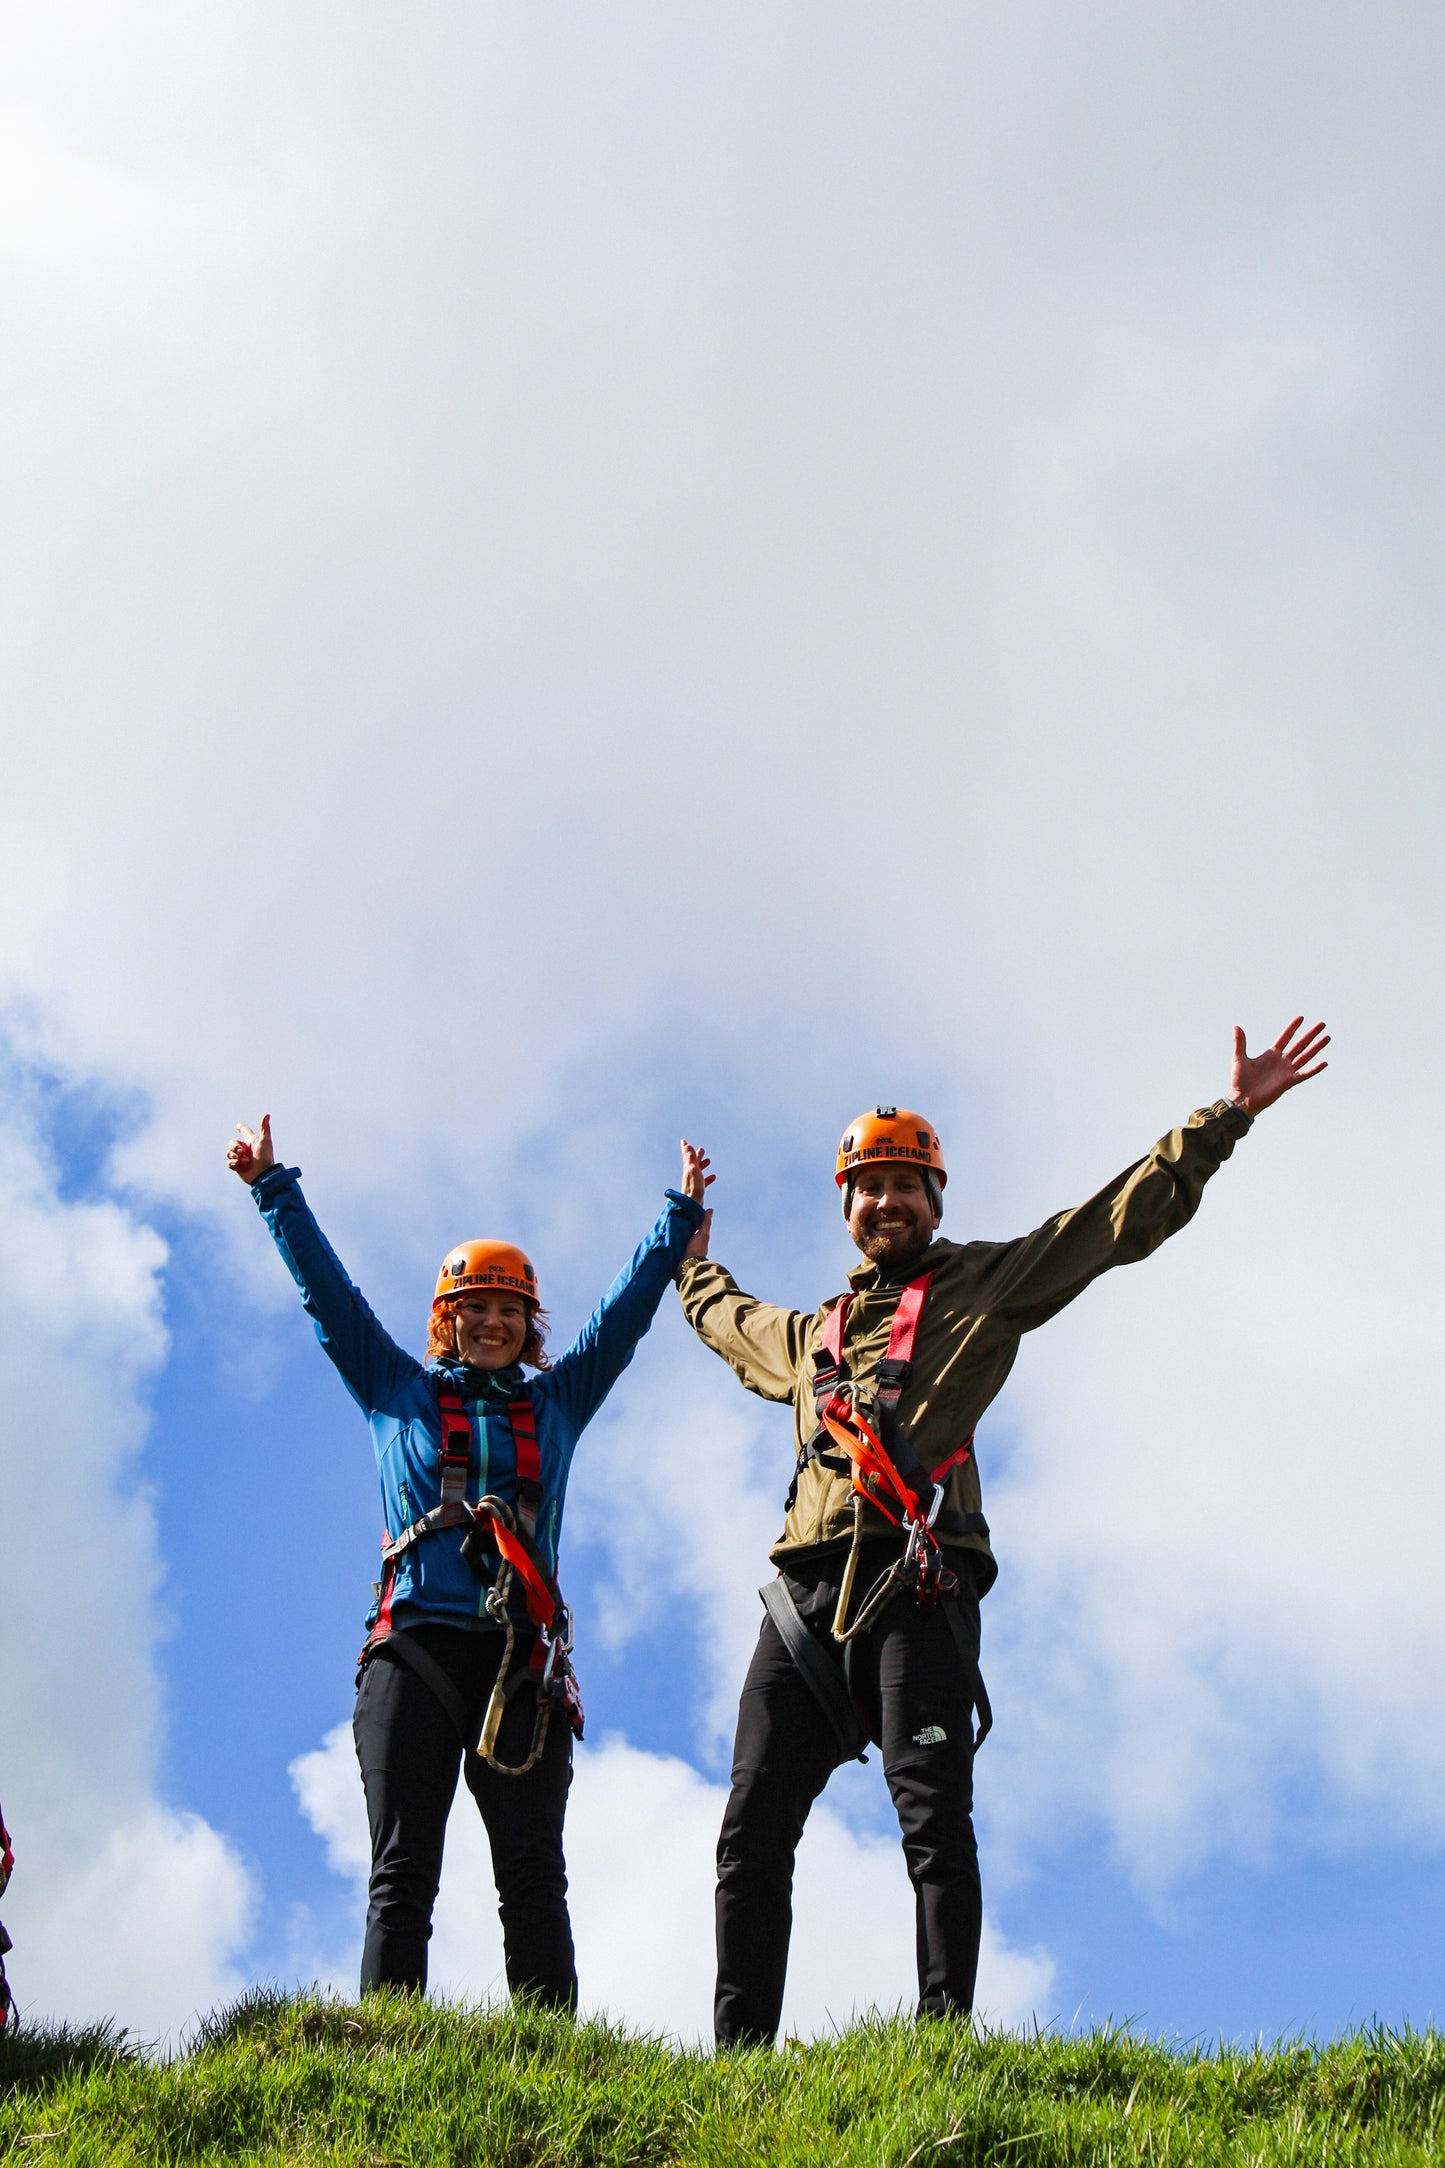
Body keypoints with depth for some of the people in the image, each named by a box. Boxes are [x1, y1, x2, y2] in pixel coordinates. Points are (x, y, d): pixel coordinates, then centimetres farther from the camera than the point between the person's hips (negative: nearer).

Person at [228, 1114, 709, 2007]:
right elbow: (327, 1288, 17)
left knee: (534, 1876, -5)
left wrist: (680, 1214, 22)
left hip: (523, 1657, 1)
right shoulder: (399, 1393, 18)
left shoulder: (557, 1401, 21)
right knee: (401, 1874, -6)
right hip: (415, 1646, -1)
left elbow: (629, 1306, 23)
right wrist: (274, 1188, 16)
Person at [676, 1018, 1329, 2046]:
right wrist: (697, 1253, 67)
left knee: (933, 1818, -13)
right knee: (754, 1830, -1)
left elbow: (1122, 1218, 10)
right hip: (807, 1591, 5)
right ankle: (739, 2054, 1)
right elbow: (720, 1314, 53)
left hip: (917, 1585, -5)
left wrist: (1229, 1114, 6)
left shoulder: (981, 1285, 15)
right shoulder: (805, 1334, 30)